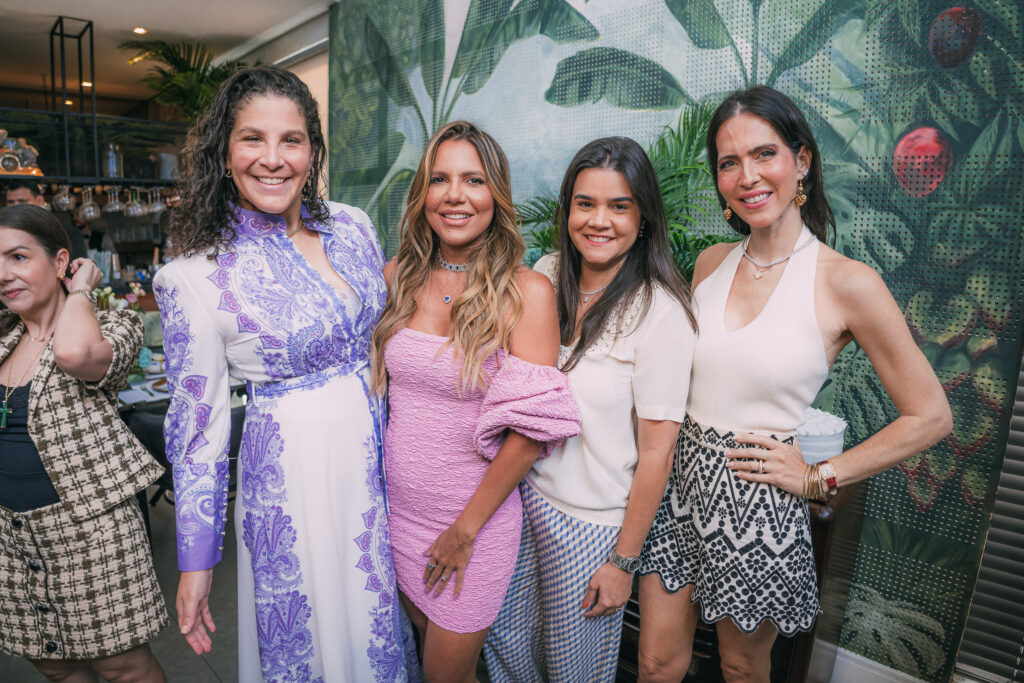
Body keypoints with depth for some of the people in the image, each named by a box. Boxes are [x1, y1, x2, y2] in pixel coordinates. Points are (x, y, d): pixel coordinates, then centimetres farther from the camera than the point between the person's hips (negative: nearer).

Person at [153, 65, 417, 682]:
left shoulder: (353, 227, -2)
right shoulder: (195, 276, -13)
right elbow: (198, 425, -7)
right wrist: (196, 563, -3)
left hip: (378, 450, 4)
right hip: (291, 464, -4)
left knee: (381, 618, 22)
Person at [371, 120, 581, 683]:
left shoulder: (526, 292, -16)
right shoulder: (397, 277, -1)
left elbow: (532, 428, -17)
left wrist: (466, 529, -12)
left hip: (476, 513, -4)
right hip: (397, 504, 5)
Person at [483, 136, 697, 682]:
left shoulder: (659, 311, -19)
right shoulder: (547, 275, -3)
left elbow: (657, 452, -16)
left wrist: (624, 561, -10)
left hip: (592, 521, -4)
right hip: (523, 492, 5)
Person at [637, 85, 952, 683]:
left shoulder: (848, 284, -13)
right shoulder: (712, 263, 2)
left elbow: (931, 417, -6)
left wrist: (819, 477, -8)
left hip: (760, 506, -3)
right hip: (681, 485, 4)